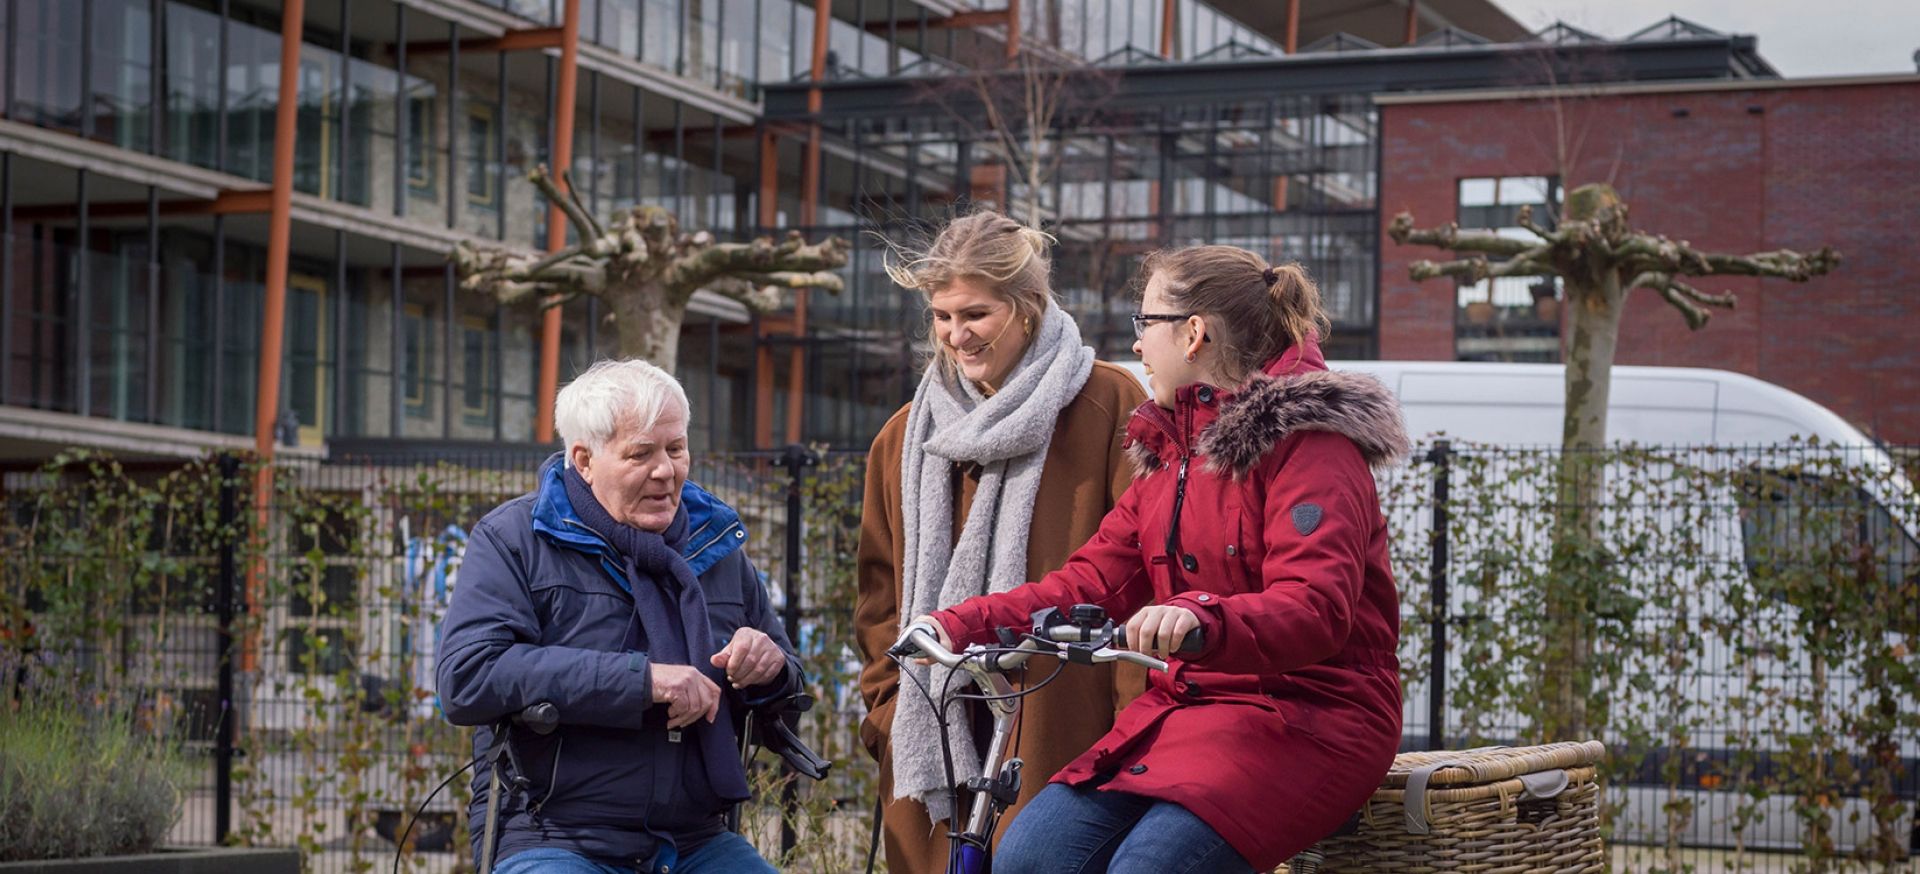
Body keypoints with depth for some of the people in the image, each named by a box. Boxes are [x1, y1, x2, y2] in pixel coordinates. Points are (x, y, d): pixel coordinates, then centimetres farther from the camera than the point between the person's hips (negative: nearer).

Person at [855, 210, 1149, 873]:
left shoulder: (1109, 408, 0)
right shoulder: (906, 437, 17)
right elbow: (882, 589, 20)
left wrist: (1138, 720, -10)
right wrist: (890, 708, 8)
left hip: (1068, 741, -4)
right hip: (935, 742, 4)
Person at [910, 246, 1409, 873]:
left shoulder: (1309, 443, -10)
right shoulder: (1169, 450, 18)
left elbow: (1316, 609, -24)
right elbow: (1094, 581, 11)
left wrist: (1203, 620, -43)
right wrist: (964, 624, -2)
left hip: (1310, 714, -8)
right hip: (1188, 703, 8)